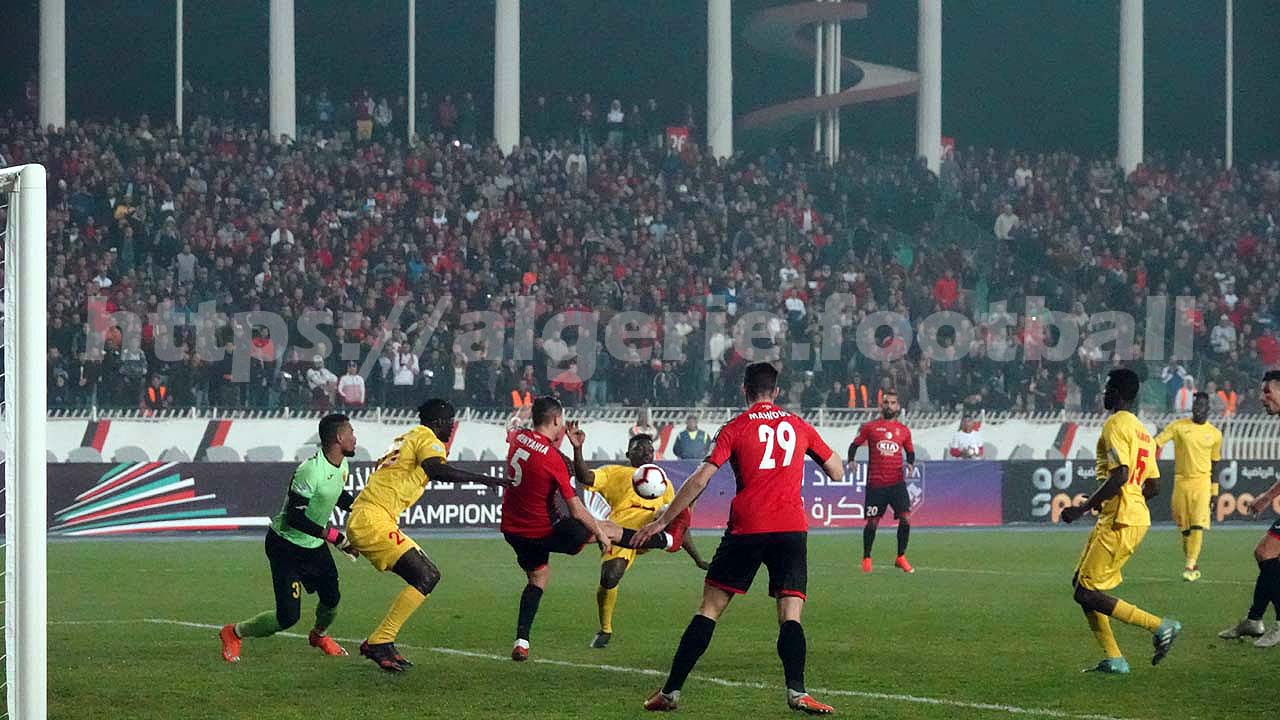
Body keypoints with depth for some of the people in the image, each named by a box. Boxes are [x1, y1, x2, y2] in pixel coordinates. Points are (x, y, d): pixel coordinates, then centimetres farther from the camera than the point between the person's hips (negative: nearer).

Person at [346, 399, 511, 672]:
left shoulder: (408, 439, 25)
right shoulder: (427, 439, -6)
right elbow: (437, 470, -25)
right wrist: (482, 479, -25)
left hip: (361, 522, 10)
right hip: (372, 519, -10)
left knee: (429, 575, 10)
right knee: (424, 577, -14)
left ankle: (380, 642, 8)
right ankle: (378, 644, -15)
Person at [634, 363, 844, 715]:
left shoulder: (734, 428, 4)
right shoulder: (798, 426, 12)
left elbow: (700, 479, -2)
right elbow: (837, 472, 19)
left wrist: (662, 520, 3)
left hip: (746, 527, -1)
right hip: (791, 528, 1)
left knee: (709, 609, 4)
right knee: (790, 615, -1)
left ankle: (671, 691, 2)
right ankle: (796, 691, -20)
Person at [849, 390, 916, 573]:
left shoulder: (903, 430, 11)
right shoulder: (870, 427, 5)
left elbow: (910, 451, 20)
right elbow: (854, 444, 10)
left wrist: (911, 464, 0)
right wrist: (851, 460, -8)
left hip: (897, 482, 2)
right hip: (875, 483, -2)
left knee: (905, 519, -10)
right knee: (872, 522, 2)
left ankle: (901, 558, 4)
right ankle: (866, 558, 19)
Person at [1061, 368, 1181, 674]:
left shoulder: (1115, 425, -11)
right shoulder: (1142, 431, 18)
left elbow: (1120, 475, -23)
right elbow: (1153, 486, 19)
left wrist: (1084, 508, -19)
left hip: (1119, 522, -10)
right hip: (1136, 517, 10)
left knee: (1088, 594, -9)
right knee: (1081, 583, 14)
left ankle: (1160, 626, -11)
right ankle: (1113, 659, 10)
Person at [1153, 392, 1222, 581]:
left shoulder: (1214, 434, 6)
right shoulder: (1178, 426, 0)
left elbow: (1214, 464, 14)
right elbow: (1155, 443, -8)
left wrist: (1214, 492, 14)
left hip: (1202, 481, 0)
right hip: (1181, 481, 0)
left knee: (1198, 525, -14)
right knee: (1184, 528, 4)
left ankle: (1190, 566, -15)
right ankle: (1194, 566, 18)